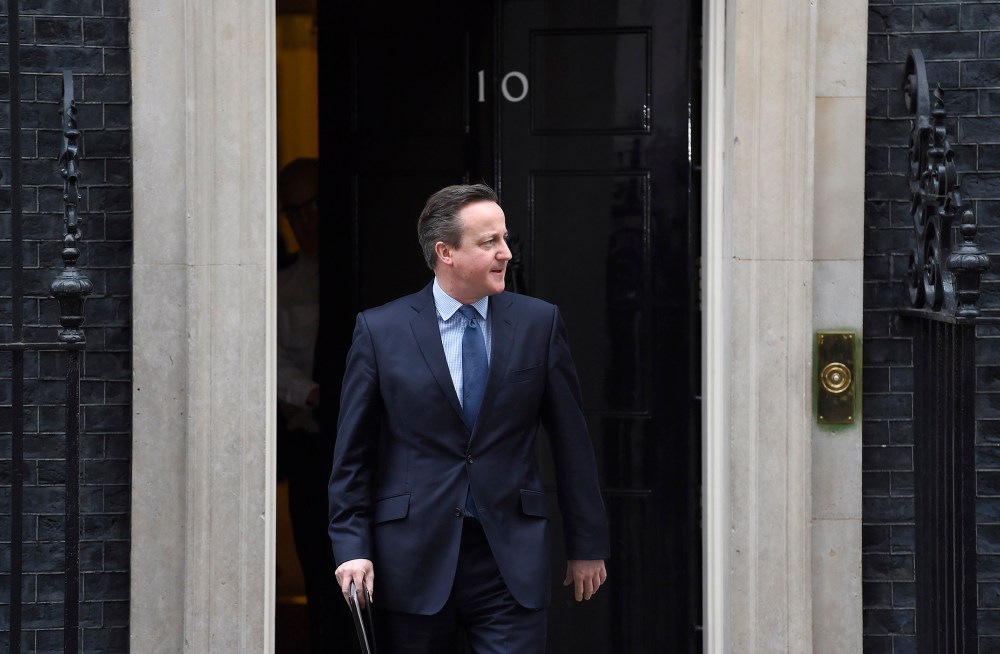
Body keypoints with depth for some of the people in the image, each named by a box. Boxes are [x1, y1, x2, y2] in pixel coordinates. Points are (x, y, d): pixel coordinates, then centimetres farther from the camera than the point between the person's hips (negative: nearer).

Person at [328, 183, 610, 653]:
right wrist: (352, 547, -6)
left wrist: (587, 544, 9)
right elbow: (352, 452, 2)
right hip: (414, 558, -1)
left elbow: (572, 441, 9)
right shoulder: (380, 331, 1)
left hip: (511, 558, 1)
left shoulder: (538, 323, 5)